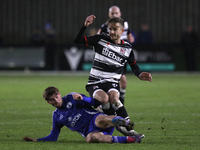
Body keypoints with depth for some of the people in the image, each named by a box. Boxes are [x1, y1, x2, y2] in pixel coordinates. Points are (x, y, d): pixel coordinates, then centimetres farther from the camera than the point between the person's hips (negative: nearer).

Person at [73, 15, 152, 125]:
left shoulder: (127, 48, 9)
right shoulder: (101, 39, 2)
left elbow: (134, 65, 22)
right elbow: (77, 40, 0)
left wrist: (140, 75, 0)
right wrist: (85, 26, -16)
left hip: (112, 82, 1)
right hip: (95, 82, -1)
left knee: (113, 98, -34)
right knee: (104, 98, -34)